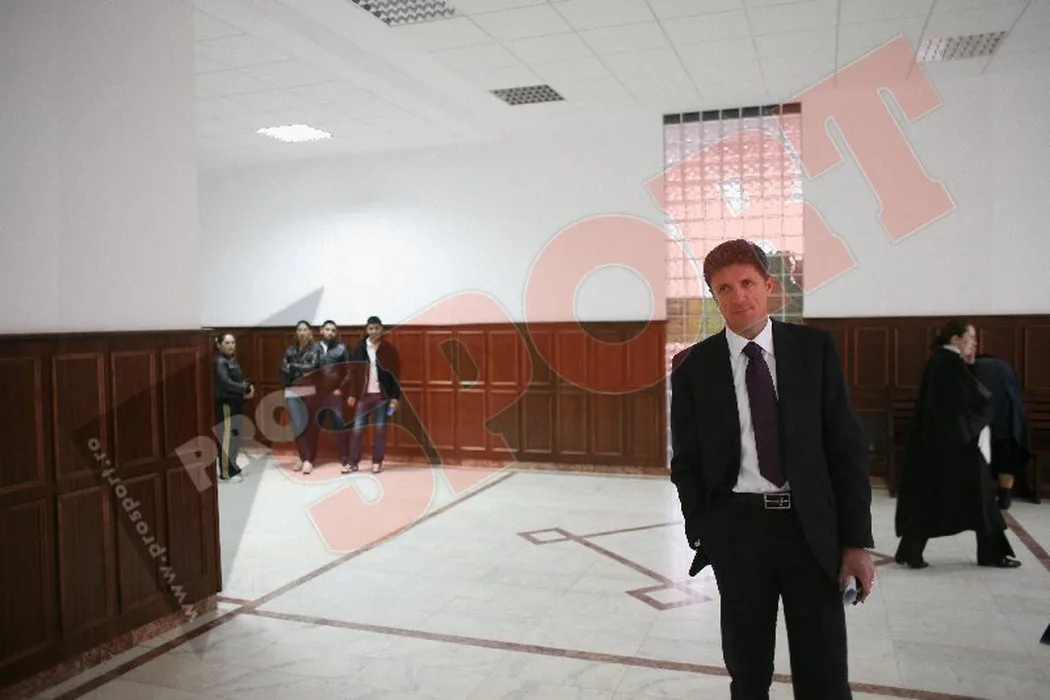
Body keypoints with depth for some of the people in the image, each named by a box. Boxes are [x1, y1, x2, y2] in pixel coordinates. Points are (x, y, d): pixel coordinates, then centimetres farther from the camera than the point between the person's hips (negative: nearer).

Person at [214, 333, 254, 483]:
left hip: (235, 403, 10)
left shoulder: (232, 360, 15)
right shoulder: (220, 362, -14)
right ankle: (225, 474, -4)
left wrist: (247, 388, -5)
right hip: (225, 404, -10)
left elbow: (239, 379, 16)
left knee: (235, 437, 14)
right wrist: (246, 389, -17)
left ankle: (232, 469, 24)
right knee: (227, 438, -8)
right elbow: (226, 383, -23)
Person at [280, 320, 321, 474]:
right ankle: (305, 458, 8)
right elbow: (283, 370, 3)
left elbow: (312, 367, -12)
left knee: (311, 425, 0)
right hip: (292, 392, 3)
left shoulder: (315, 349, 2)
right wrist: (302, 373, -8)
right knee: (298, 426, -2)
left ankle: (308, 459, 6)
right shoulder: (290, 350, 11)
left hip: (310, 390, -2)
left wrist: (293, 367, -4)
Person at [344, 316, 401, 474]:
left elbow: (395, 374, -1)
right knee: (357, 429, 2)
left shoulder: (389, 349, -1)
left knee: (380, 429, 3)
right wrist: (351, 394, 1)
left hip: (382, 395, -1)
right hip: (363, 395, 2)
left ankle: (377, 462, 12)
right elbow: (354, 373, 6)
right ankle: (353, 463, 9)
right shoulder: (359, 348, 4)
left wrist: (395, 397, -6)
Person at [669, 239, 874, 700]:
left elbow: (847, 445, 0)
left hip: (812, 526, 0)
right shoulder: (693, 366, -1)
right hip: (737, 528, 0)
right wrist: (702, 536, -2)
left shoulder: (815, 348, 1)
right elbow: (686, 461, 4)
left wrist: (857, 539, -3)